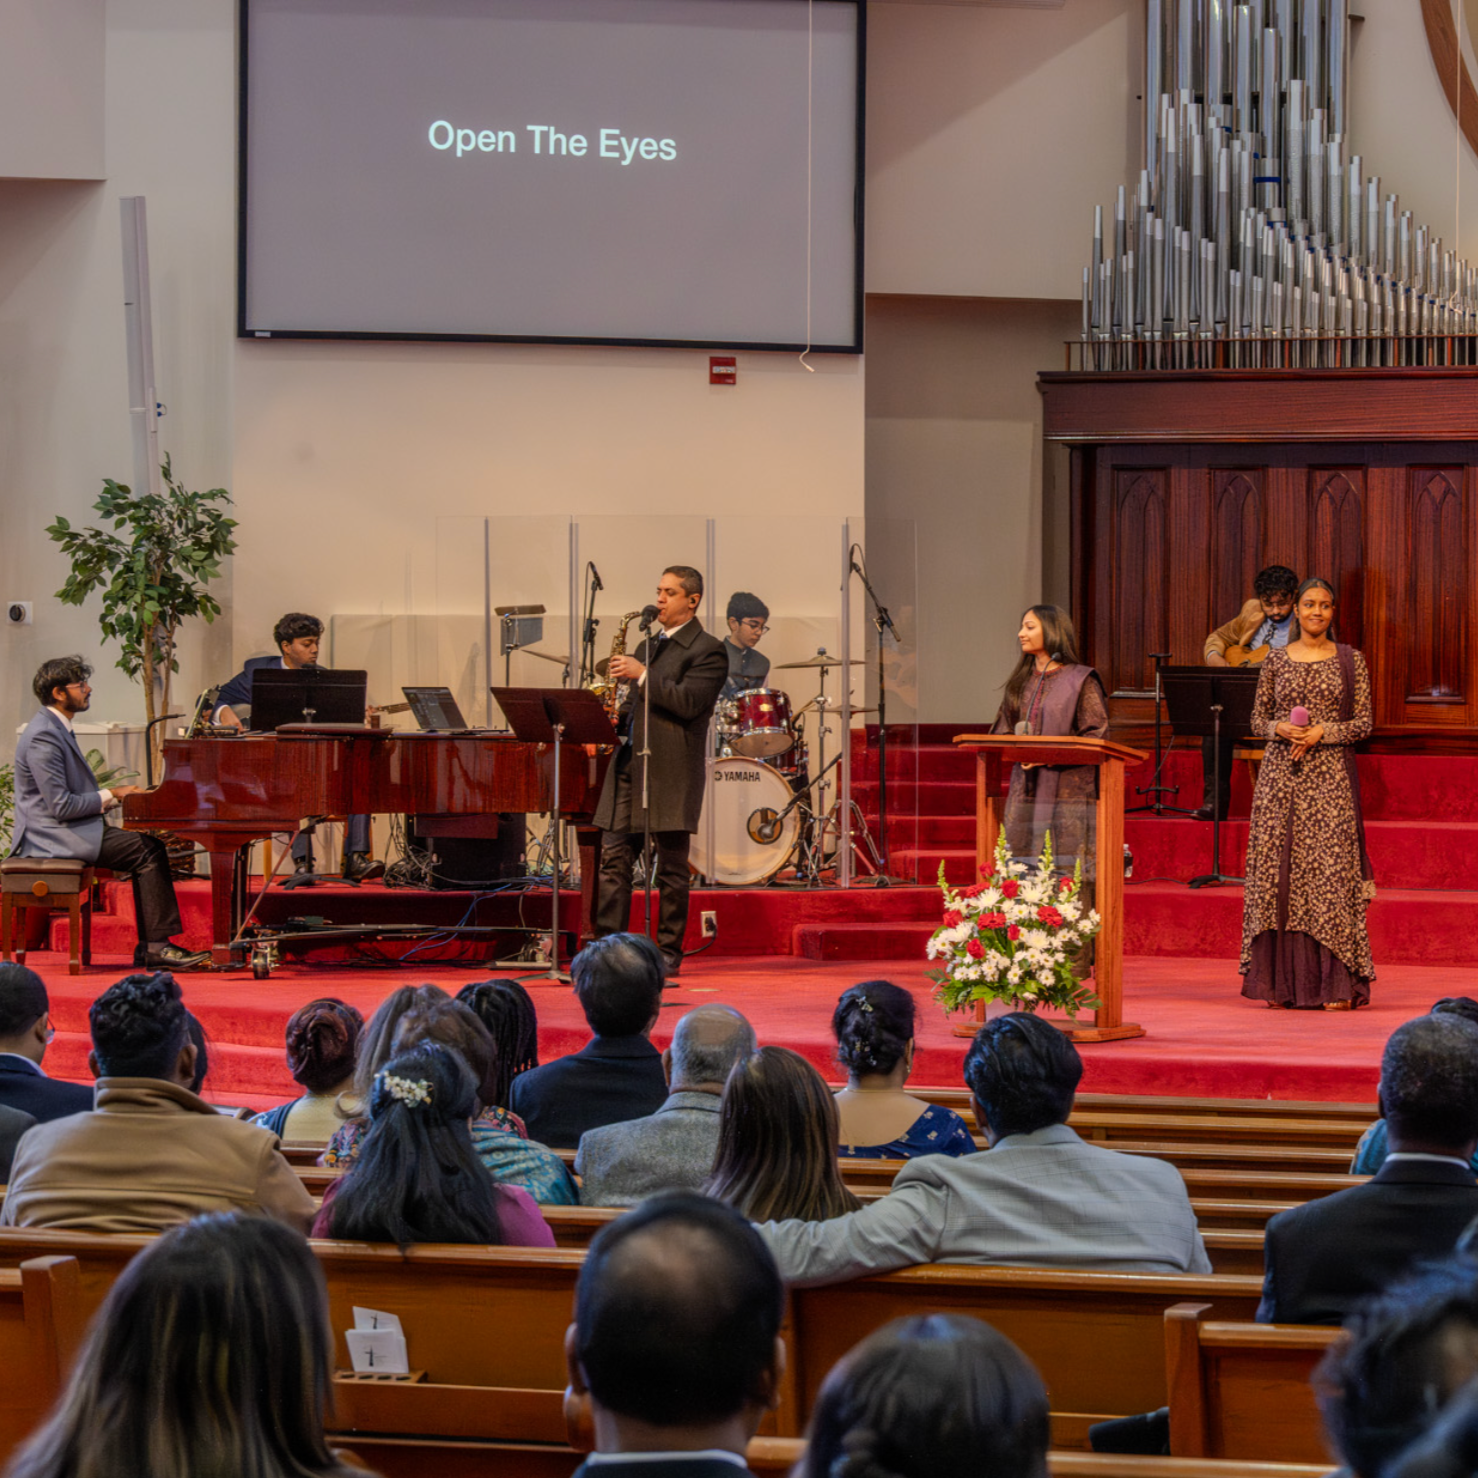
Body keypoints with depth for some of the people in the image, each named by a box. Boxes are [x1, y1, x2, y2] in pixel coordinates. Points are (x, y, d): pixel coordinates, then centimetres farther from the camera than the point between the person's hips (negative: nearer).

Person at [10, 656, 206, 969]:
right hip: (51, 836, -11)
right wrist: (110, 795, -11)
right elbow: (61, 806, -22)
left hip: (66, 830, 11)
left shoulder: (57, 729, 17)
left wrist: (113, 796, 7)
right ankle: (156, 946, -17)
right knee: (146, 851, -18)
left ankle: (150, 948, -5)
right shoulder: (44, 737, -18)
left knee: (150, 848, 0)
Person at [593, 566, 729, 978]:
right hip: (629, 765, 7)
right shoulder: (647, 646, 21)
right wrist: (616, 719, 7)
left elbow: (688, 702, -17)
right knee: (614, 858, 1)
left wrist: (642, 675, -15)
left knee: (671, 866, -1)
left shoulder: (706, 650, -3)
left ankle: (669, 953, 5)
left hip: (671, 770, -7)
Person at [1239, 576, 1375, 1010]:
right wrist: (1279, 728, -9)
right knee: (1278, 869, -2)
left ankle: (1335, 983, -5)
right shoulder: (1276, 661, 9)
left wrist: (1322, 732, -12)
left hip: (1330, 776, -2)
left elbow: (1365, 722, 2)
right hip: (1280, 774, 2)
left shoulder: (1350, 661, 4)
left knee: (1330, 869, -7)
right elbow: (1257, 718, 12)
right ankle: (1281, 981, 3)